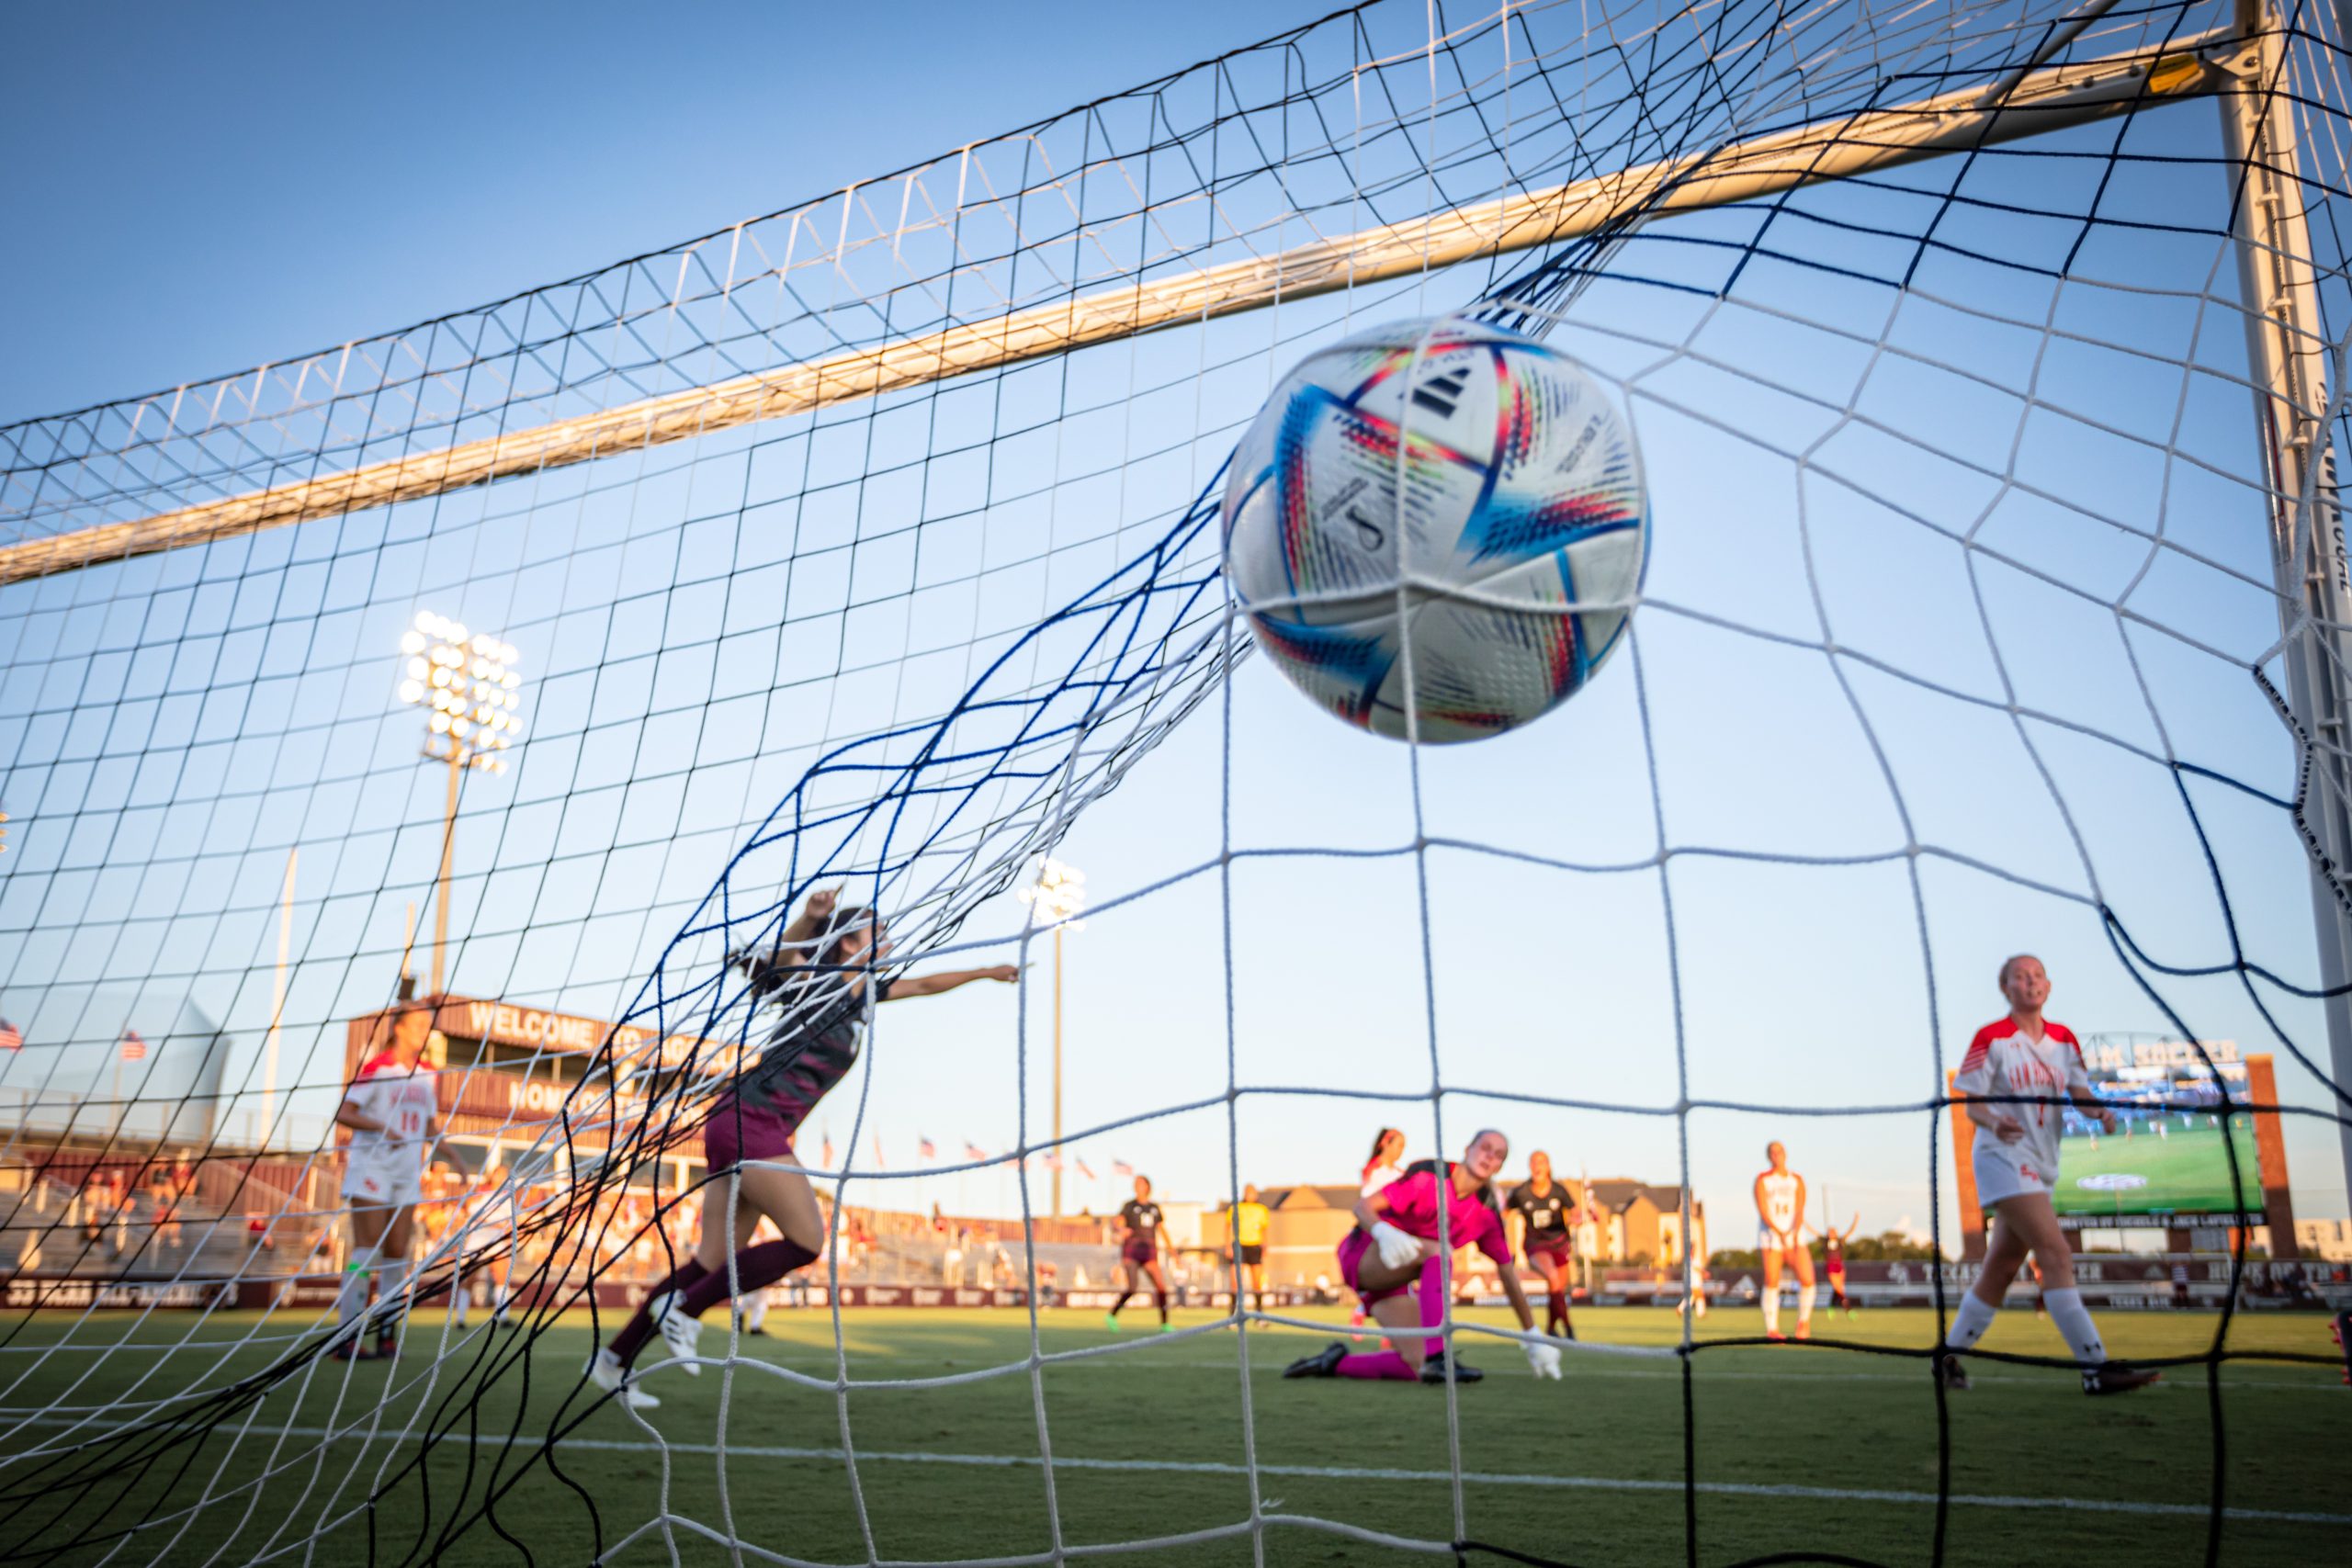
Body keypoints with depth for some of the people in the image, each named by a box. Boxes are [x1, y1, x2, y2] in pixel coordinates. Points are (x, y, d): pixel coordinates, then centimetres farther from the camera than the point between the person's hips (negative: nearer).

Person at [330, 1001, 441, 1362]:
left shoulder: (427, 1074, 12)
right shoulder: (377, 1067, -7)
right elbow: (343, 1114, -13)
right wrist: (382, 1128, -26)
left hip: (407, 1173, 6)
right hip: (371, 1167, -6)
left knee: (398, 1253, 5)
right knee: (367, 1250, -9)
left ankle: (387, 1333, 11)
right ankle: (346, 1336, -4)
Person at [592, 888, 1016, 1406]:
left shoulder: (863, 992, 18)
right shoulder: (821, 984, -5)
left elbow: (924, 984, 31)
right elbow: (774, 960, -24)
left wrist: (985, 972, 39)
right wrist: (807, 921, -41)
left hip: (753, 1130, 9)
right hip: (749, 1119, -9)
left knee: (715, 1260, 8)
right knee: (807, 1241, -11)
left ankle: (614, 1360, 15)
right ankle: (684, 1308, -2)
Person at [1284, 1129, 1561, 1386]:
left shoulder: (1486, 1214, 1)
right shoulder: (1429, 1177, -16)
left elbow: (1508, 1274, 9)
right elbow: (1363, 1206, -19)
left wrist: (1533, 1336, 9)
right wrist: (1384, 1232, -41)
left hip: (1394, 1280, 6)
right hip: (1363, 1255, -6)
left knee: (1416, 1366, -13)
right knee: (1438, 1250, -32)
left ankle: (1336, 1362, 7)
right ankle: (1436, 1359, -39)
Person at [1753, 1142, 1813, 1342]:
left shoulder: (1797, 1180, 10)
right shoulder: (1762, 1180, 2)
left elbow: (1800, 1211, -1)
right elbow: (1763, 1212, -7)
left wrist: (1795, 1233, -19)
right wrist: (1780, 1233, -21)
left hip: (1795, 1236, 2)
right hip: (1770, 1237, -2)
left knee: (1807, 1279, -11)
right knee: (1772, 1283, -6)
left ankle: (1804, 1321, 11)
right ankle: (1771, 1329, 2)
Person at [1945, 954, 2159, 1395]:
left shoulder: (2064, 1040, 11)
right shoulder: (1991, 1038, -5)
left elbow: (2081, 1094, 5)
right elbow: (1971, 1104, -6)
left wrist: (2099, 1111, -17)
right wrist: (1994, 1122, -27)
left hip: (2041, 1164, 7)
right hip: (2004, 1157, -6)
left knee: (2000, 1268, 9)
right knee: (2057, 1254, -18)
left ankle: (1949, 1355, 20)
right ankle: (2096, 1367, -18)